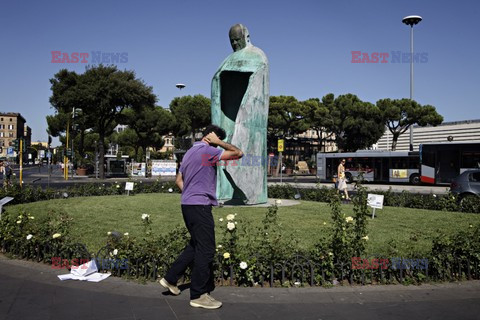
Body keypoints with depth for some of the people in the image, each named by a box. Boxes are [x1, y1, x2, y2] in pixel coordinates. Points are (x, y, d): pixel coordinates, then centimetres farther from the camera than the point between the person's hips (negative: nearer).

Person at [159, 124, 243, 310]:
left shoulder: (190, 152, 17)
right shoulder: (207, 151, -12)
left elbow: (179, 180, 23)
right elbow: (238, 153, -14)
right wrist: (217, 142, -6)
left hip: (188, 205, 10)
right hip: (200, 206, -10)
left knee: (195, 245, 19)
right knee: (206, 250, -3)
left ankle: (170, 278, 24)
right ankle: (198, 295, 4)